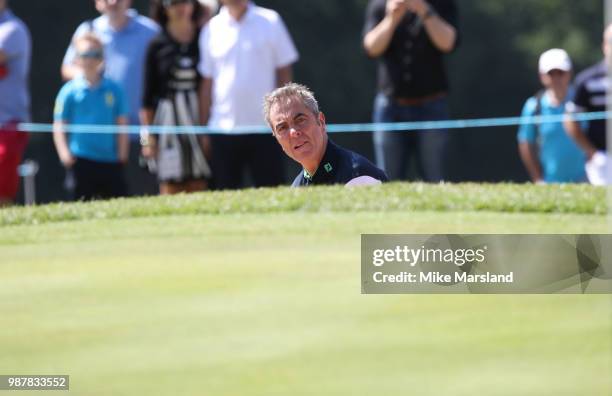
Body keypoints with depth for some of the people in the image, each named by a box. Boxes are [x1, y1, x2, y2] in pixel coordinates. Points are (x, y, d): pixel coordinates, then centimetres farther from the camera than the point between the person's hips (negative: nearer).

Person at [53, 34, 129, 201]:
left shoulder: (114, 89, 5)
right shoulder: (70, 91, 0)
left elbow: (122, 123, 7)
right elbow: (59, 126, 0)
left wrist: (122, 153, 0)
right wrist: (64, 153, -11)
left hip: (111, 160, 2)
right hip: (82, 160, -2)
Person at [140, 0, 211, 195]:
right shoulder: (157, 46, 3)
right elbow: (148, 95, 5)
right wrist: (147, 135, 0)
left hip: (199, 116, 1)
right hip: (169, 120, -1)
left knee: (198, 187, 0)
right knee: (170, 186, -3)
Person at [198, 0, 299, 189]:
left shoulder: (270, 21, 3)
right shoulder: (212, 29, 6)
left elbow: (284, 73, 6)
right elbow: (207, 83, 9)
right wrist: (203, 127, 6)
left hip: (264, 127, -1)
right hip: (223, 129, 1)